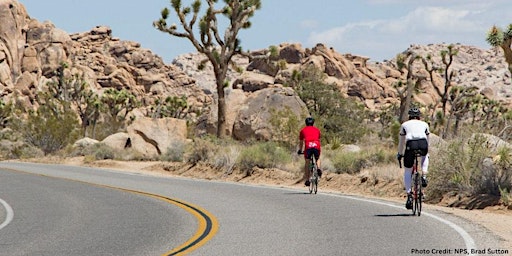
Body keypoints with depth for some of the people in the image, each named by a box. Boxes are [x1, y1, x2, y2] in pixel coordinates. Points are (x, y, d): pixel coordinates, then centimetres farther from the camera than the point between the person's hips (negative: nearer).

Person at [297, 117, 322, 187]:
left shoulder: (303, 130, 25)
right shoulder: (317, 130, 28)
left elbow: (301, 142, 33)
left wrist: (300, 150, 47)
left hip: (308, 146, -1)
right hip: (316, 146, 1)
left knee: (307, 163, 9)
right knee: (318, 159, 28)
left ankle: (307, 180, 3)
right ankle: (318, 168, 0)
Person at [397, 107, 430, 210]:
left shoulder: (405, 125, 28)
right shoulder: (424, 124, 30)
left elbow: (401, 141, 31)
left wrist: (399, 154, 44)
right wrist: (426, 152, 53)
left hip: (410, 145, -1)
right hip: (422, 145, 1)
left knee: (407, 172, 13)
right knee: (425, 156, 39)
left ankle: (409, 195, 0)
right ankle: (424, 176, 18)